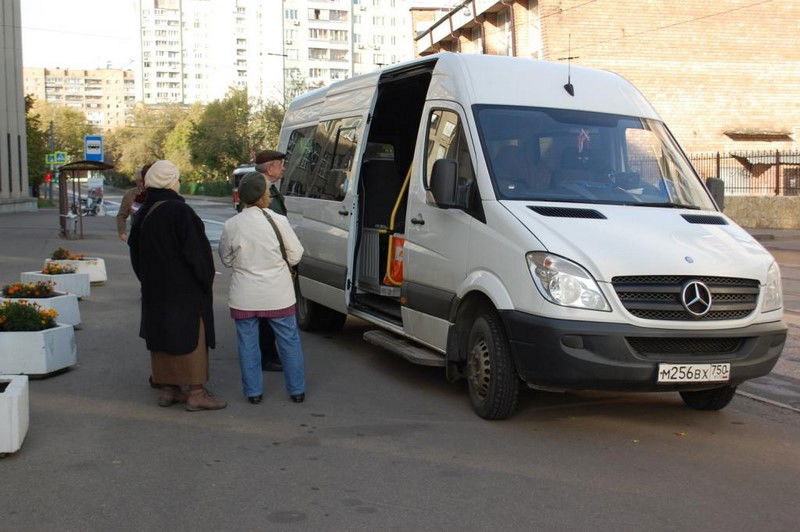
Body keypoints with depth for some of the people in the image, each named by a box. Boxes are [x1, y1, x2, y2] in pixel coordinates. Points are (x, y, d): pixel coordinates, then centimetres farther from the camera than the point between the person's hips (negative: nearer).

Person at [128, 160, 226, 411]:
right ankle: (196, 393, 1)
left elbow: (135, 251, 13)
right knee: (192, 335, -1)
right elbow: (196, 250, -18)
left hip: (154, 288, 7)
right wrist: (206, 279, -6)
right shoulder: (180, 211, -18)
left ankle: (167, 389, 19)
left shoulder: (143, 214, 5)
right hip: (184, 287, -7)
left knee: (162, 335, 13)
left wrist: (148, 278, 20)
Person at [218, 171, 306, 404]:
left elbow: (226, 259, 4)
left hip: (244, 296, 1)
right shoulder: (278, 221, -14)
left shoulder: (231, 225, -10)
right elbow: (295, 255, -4)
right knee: (289, 340, 13)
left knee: (248, 343, 13)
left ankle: (253, 391, 18)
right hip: (278, 294, 0)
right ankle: (297, 390, 20)